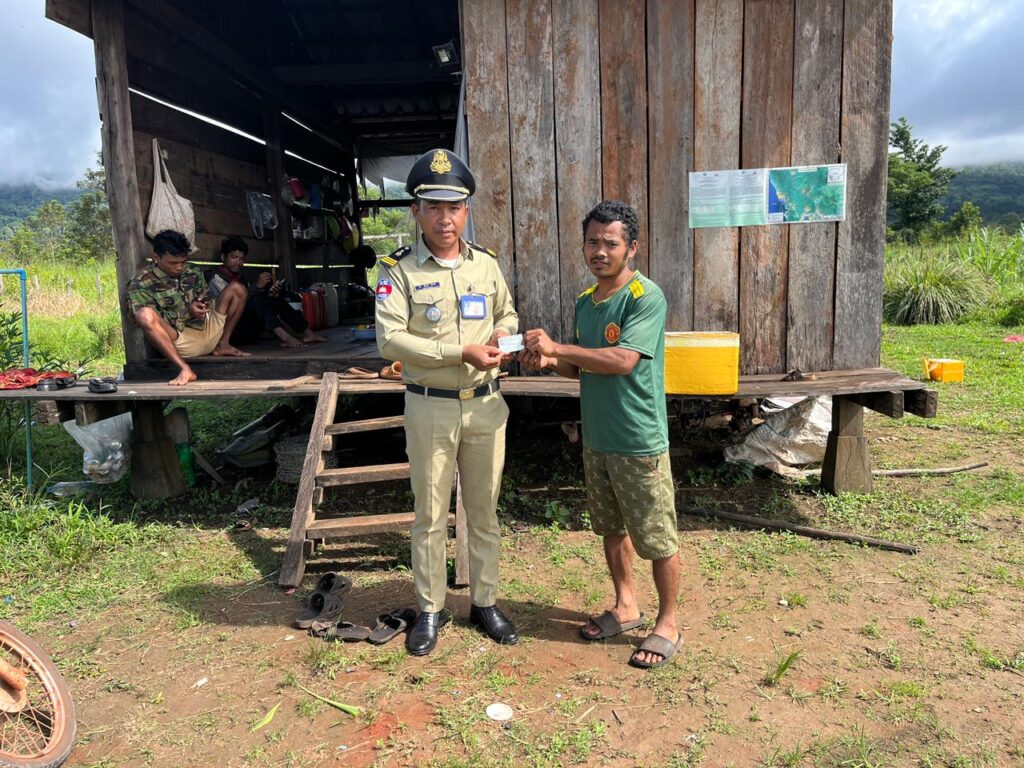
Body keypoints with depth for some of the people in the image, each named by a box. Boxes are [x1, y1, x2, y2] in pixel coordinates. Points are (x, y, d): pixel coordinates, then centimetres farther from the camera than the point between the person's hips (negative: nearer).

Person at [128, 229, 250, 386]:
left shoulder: (193, 271, 9)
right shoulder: (142, 282, -7)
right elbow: (146, 320, -12)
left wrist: (203, 306, -9)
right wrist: (187, 312, -21)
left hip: (206, 330, 6)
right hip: (177, 340, -5)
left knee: (236, 289, 5)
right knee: (145, 314, -35)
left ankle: (223, 345, 2)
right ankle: (184, 369, -36)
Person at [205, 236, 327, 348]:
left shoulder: (242, 278, 18)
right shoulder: (215, 277, -5)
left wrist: (271, 293, -13)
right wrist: (257, 286, -26)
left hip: (249, 332, 7)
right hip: (231, 332, -7)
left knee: (274, 298, -2)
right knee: (255, 298, -28)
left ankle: (307, 333, -10)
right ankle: (283, 337, -39)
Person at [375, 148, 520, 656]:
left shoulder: (486, 263, 6)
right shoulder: (399, 270, -7)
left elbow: (508, 312, 20)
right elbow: (389, 340, -18)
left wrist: (502, 334, -4)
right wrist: (461, 352, -23)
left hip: (485, 404, 4)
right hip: (430, 408, -3)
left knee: (484, 510, 14)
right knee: (430, 514, 9)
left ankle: (484, 602, 30)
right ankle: (431, 610, 26)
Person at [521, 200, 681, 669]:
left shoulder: (646, 297, -16)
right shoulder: (585, 302, 9)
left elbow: (622, 361, -27)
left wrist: (557, 347, -25)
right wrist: (550, 361, -5)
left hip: (639, 441, -8)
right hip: (597, 438, 8)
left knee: (657, 538, 6)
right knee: (612, 528, 20)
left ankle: (668, 625, 24)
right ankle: (626, 607, 38)